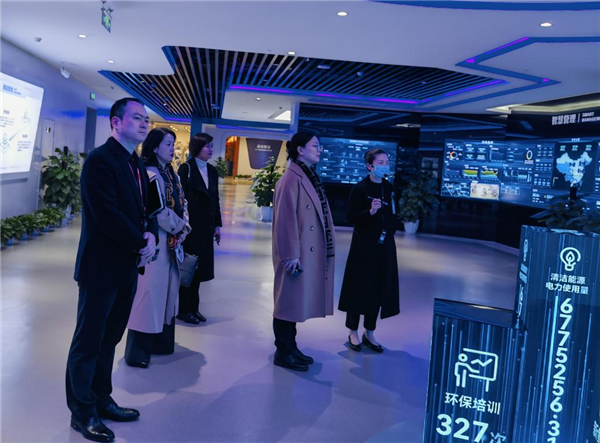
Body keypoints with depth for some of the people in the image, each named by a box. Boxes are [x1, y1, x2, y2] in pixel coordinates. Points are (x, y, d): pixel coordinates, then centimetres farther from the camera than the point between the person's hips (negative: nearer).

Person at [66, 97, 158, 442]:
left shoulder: (137, 164, 13)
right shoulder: (100, 160, -15)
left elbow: (146, 207, 13)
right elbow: (107, 215, -23)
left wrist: (151, 236, -7)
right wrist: (141, 244, -14)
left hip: (127, 265, 8)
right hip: (101, 266, -8)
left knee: (110, 339, 17)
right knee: (89, 342, 4)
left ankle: (101, 400, 30)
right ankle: (82, 412, 18)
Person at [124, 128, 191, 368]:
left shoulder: (171, 174, 14)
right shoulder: (150, 175, -14)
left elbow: (182, 203, 14)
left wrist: (184, 227, -2)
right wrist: (180, 227, -8)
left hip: (172, 241, 9)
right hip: (155, 240, -9)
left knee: (166, 289, 14)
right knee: (149, 290, -5)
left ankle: (160, 340, 26)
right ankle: (137, 350, 4)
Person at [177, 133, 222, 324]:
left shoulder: (212, 171, 12)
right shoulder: (186, 168, -7)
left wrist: (218, 225, 11)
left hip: (206, 227, 6)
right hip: (190, 226, -6)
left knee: (199, 267, 11)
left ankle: (193, 307, 21)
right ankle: (184, 309, 12)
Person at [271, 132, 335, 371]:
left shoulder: (310, 177, 13)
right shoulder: (291, 179, -16)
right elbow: (285, 219, -19)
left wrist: (326, 249, 14)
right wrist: (291, 255, -21)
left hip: (309, 252, 9)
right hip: (297, 253, -9)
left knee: (296, 300, 16)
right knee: (289, 300, 2)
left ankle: (291, 347, 28)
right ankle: (283, 353, 14)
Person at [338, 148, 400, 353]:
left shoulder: (390, 189, 8)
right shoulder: (359, 189, -8)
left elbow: (394, 216, 15)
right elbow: (351, 217, -12)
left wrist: (388, 233, 1)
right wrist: (370, 212, -26)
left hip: (384, 246, 5)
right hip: (363, 245, -5)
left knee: (378, 289, 8)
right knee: (359, 288, 1)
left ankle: (369, 334, 20)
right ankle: (353, 333, 16)